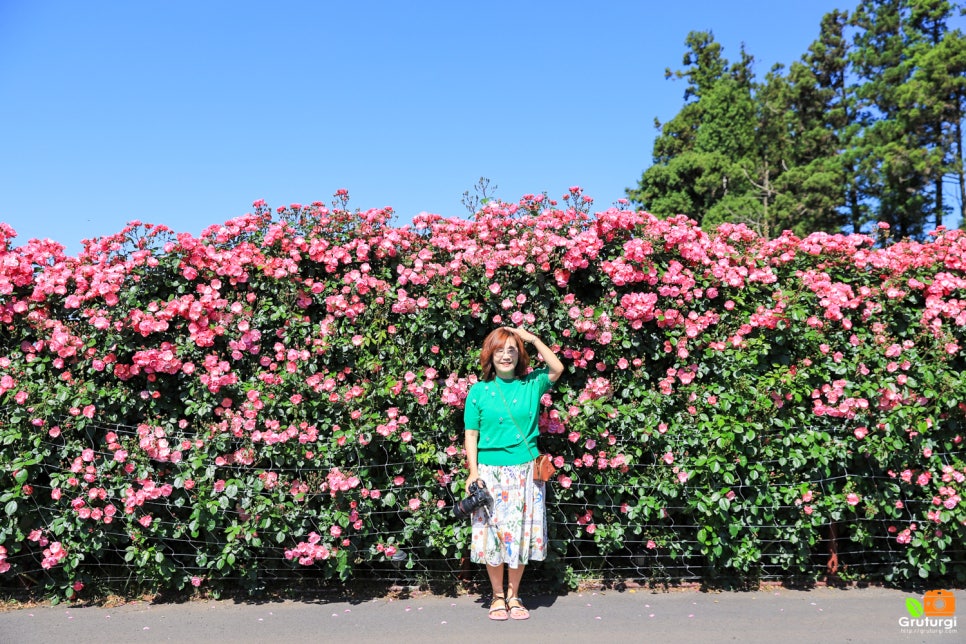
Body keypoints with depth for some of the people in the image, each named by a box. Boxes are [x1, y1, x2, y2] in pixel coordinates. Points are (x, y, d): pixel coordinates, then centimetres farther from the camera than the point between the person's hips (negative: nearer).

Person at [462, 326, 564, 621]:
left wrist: (533, 339, -13)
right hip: (491, 472, 0)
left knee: (521, 535, 7)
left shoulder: (532, 384, 4)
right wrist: (473, 471, -6)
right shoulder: (479, 391, 2)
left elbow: (557, 368, -13)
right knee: (492, 535, 3)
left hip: (525, 472, 1)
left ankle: (514, 595, 23)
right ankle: (498, 596, 21)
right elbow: (471, 434, 2)